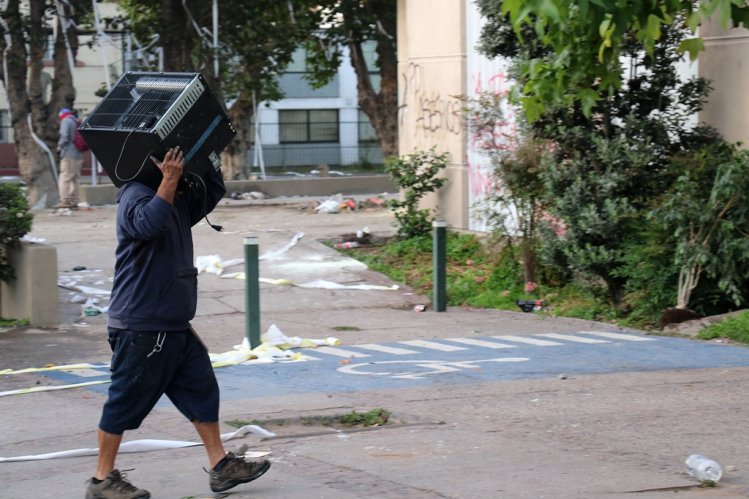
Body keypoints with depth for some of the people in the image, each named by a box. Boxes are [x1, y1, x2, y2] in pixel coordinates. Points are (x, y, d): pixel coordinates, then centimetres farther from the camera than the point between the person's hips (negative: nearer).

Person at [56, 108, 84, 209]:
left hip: (69, 156, -8)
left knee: (64, 179, -8)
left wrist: (60, 146, 1)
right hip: (79, 155, 8)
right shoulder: (77, 123, 19)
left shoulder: (66, 121, -3)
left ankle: (65, 201, -14)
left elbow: (65, 137, -15)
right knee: (74, 179, 12)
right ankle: (74, 202, 11)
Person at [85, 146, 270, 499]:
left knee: (202, 390, 9)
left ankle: (220, 466, 16)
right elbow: (149, 224, -36)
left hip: (175, 325, 10)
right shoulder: (136, 195, -15)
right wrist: (169, 181, -36)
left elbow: (213, 191, 25)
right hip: (140, 327, -10)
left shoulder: (180, 199, 13)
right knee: (126, 402, -1)